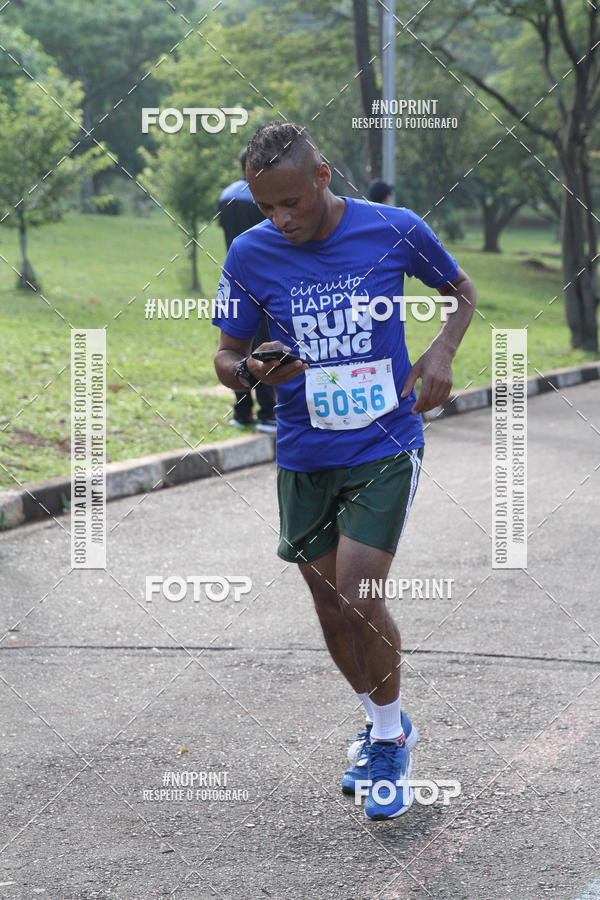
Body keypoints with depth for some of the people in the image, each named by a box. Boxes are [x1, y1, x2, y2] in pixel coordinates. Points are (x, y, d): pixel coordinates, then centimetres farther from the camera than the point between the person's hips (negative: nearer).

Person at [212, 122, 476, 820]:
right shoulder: (250, 253, -5)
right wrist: (254, 371, -19)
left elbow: (461, 291, 10)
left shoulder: (393, 230, -9)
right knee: (331, 610, 9)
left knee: (359, 596, -14)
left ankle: (390, 737, 8)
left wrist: (441, 352, -9)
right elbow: (225, 356, 4)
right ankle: (380, 725, 34)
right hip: (304, 456, 3)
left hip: (386, 447, -3)